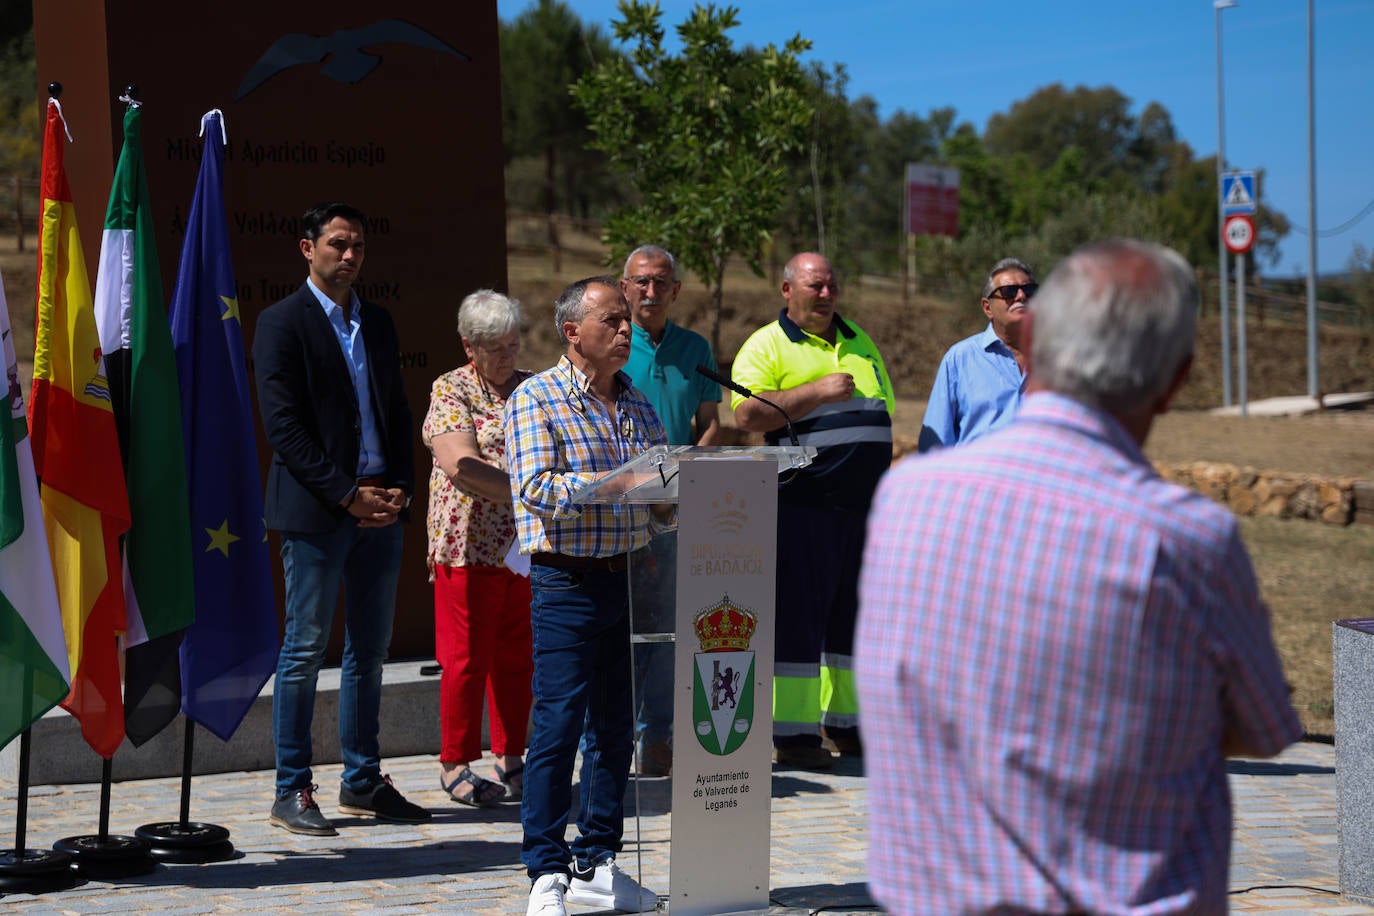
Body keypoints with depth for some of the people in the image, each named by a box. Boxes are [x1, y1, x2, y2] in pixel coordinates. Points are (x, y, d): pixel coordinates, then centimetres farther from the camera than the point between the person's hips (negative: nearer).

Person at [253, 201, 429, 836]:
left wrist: (399, 490, 1)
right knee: (305, 649, -2)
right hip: (315, 510, -6)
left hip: (379, 508, 6)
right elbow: (283, 426, -11)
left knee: (370, 649, 10)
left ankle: (362, 781, 19)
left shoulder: (377, 323, 16)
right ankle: (292, 791, 4)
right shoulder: (282, 323, -4)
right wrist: (346, 495, -15)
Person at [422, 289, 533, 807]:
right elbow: (460, 463, -19)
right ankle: (456, 766, 11)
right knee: (467, 657, 0)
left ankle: (511, 759, 20)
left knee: (516, 655, 9)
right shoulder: (451, 391, -4)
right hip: (469, 545, -5)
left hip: (528, 546, 5)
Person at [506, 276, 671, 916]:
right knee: (558, 725, -7)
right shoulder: (536, 400, -4)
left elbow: (660, 496, 19)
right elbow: (536, 490, -16)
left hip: (629, 578, 6)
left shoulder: (640, 407, 15)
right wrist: (616, 481, -22)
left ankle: (595, 863, 19)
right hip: (567, 582, -6)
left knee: (616, 727, 9)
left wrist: (669, 503, -4)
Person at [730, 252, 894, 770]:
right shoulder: (766, 346, -1)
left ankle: (849, 724, 20)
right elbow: (747, 416, -16)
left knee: (857, 612, 11)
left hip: (866, 505, 6)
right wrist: (817, 391, -18)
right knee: (797, 615, -4)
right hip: (803, 507, -6)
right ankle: (792, 733, 1)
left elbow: (885, 414, 25)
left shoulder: (859, 342, 19)